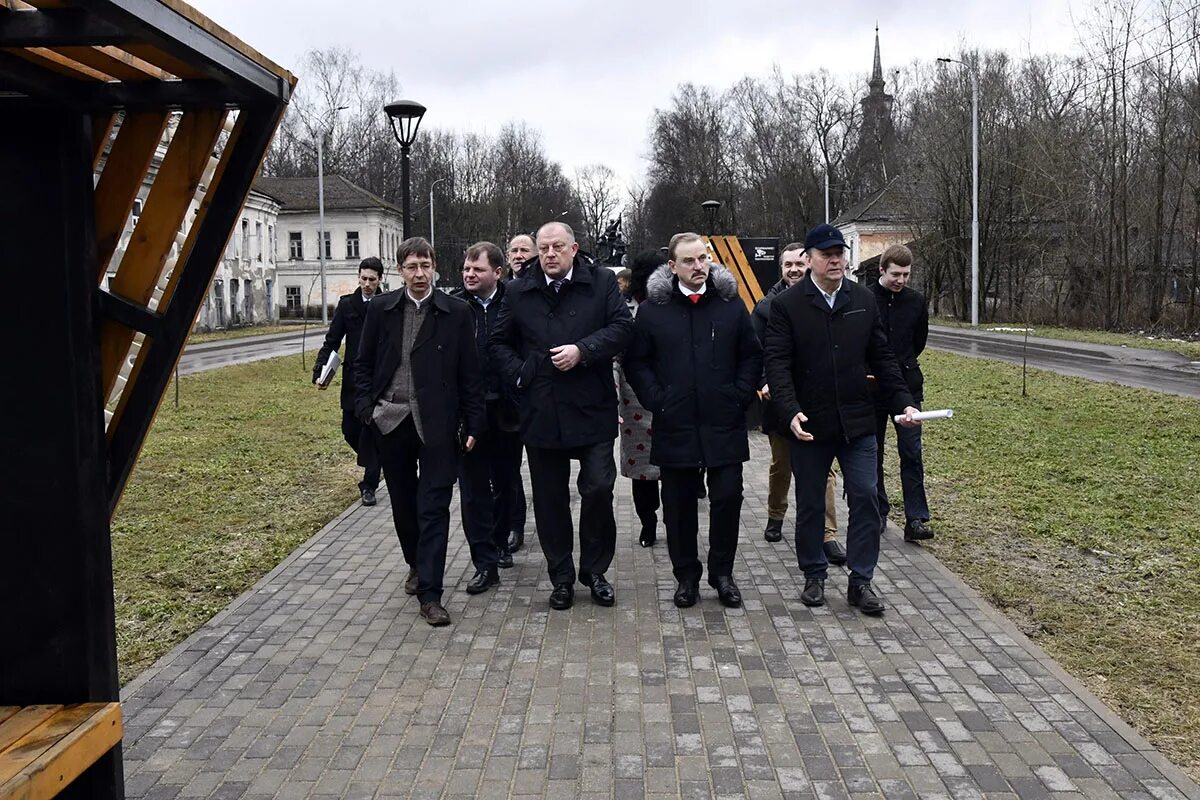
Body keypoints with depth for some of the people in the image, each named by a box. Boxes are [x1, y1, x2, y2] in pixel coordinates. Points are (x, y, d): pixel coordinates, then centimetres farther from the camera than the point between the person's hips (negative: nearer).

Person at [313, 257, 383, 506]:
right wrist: (321, 366, -10)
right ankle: (372, 464, 35)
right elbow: (332, 340, 4)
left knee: (373, 432, -1)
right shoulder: (347, 304, 5)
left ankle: (369, 485, 8)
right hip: (353, 380, 3)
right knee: (350, 430, 7)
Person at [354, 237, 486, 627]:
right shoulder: (381, 309, 3)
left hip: (436, 424, -3)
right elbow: (363, 364, 10)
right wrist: (366, 408, -2)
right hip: (390, 421, 3)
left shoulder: (457, 313, -3)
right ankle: (416, 565, 39)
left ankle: (429, 594, 0)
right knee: (403, 502, 16)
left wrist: (473, 424, -4)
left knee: (433, 508, -3)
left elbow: (470, 373, -2)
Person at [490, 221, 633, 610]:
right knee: (550, 499, 8)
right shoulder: (518, 293, 7)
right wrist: (519, 374, -1)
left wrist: (582, 350, -17)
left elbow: (622, 327, -7)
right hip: (541, 412, 2)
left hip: (592, 409, -2)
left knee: (599, 489, -4)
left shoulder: (601, 282, 1)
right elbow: (499, 342, 14)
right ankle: (561, 578, 21)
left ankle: (594, 571, 16)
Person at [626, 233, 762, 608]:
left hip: (724, 426, 1)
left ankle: (722, 573, 18)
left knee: (728, 498, 0)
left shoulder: (731, 304, 4)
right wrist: (656, 400, -4)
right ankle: (686, 575, 21)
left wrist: (740, 396, -1)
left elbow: (752, 356, 9)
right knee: (679, 504, 7)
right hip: (674, 426, 0)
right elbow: (636, 361, 5)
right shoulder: (653, 309, 1)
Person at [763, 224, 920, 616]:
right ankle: (814, 576, 24)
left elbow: (881, 359, 9)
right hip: (810, 425, -2)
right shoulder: (787, 305, -4)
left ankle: (861, 581, 11)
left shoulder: (864, 301, 6)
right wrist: (791, 412, -23)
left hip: (858, 423, 2)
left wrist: (903, 403, 1)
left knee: (865, 499, 0)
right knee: (810, 505, 9)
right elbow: (777, 363, -11)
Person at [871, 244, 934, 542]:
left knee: (912, 453, -3)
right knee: (873, 452, 9)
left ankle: (916, 519, -3)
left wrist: (902, 364, 13)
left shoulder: (916, 301, 2)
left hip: (907, 386, 1)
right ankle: (878, 512, 22)